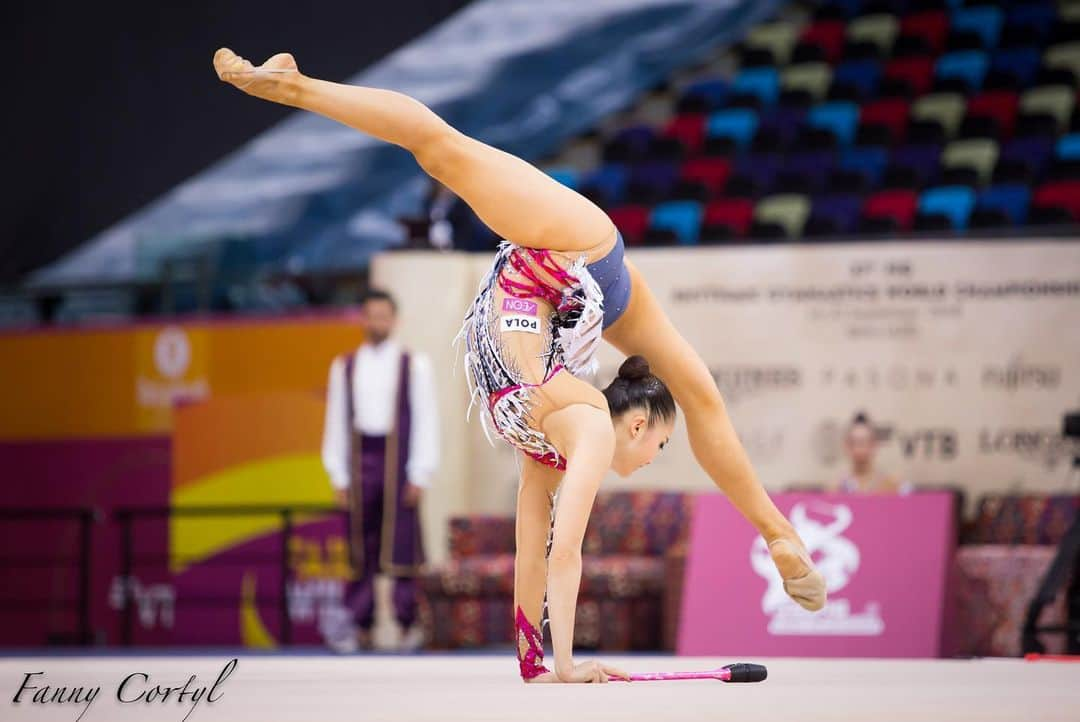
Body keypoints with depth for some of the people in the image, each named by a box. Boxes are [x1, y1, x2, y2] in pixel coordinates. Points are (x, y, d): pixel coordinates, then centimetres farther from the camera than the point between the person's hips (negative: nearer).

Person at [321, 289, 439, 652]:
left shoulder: (414, 365, 3)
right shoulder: (344, 367, 10)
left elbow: (426, 421, 1)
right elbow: (336, 422, 11)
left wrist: (420, 475, -4)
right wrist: (339, 476, 6)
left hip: (398, 461, -2)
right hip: (359, 462, 2)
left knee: (402, 547, -4)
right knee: (360, 551, 3)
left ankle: (409, 623, 3)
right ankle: (361, 627, 6)